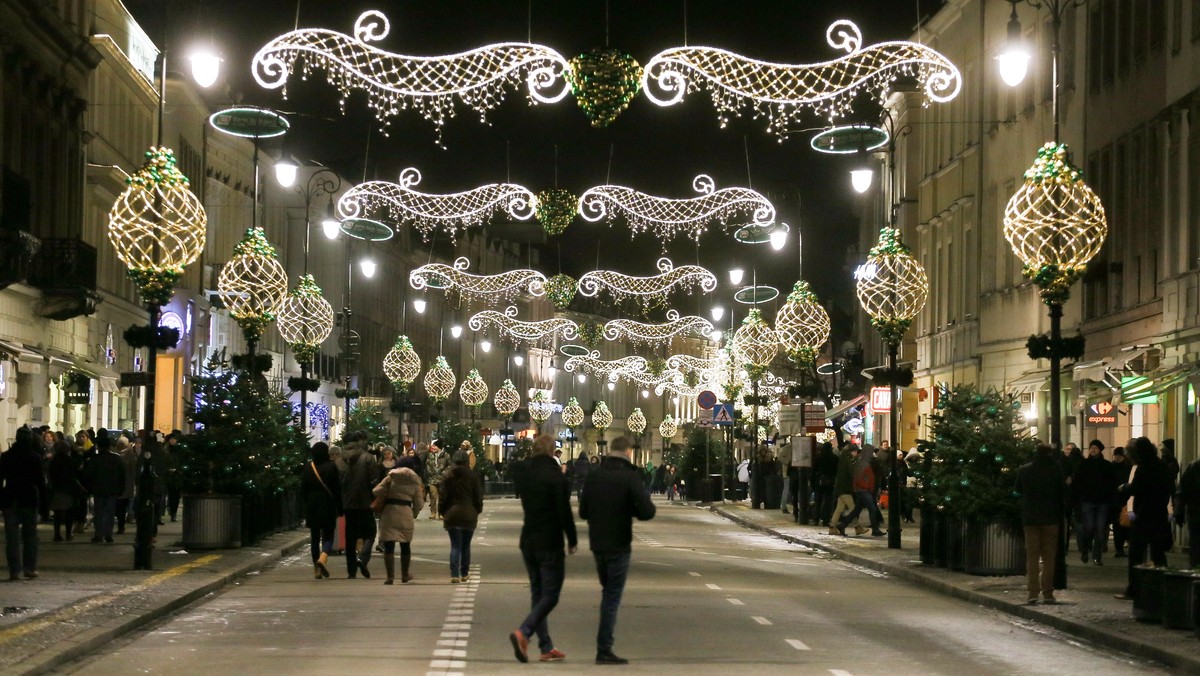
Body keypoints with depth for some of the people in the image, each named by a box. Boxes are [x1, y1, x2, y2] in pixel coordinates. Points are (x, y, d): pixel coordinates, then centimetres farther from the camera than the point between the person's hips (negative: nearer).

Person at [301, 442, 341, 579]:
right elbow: (337, 489, -6)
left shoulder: (308, 468, 2)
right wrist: (340, 508, 0)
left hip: (312, 506, 2)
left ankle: (317, 569, 10)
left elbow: (303, 490, 5)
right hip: (328, 506, -2)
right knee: (328, 535, 4)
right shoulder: (331, 467, -6)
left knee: (314, 537, 10)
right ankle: (323, 558, -24)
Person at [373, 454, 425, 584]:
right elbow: (419, 504, 5)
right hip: (406, 514, 1)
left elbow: (376, 491, -7)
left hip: (389, 513, -1)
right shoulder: (415, 482, 6)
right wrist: (414, 514, 24)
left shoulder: (390, 478, 3)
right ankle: (405, 575, 25)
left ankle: (390, 576, -6)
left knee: (389, 546, 0)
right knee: (405, 546, 16)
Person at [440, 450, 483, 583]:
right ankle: (465, 574, 20)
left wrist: (442, 512, 9)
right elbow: (478, 496, 1)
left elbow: (443, 496, 0)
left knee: (455, 545, 1)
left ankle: (454, 575, -9)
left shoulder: (448, 476, -2)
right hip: (469, 515, 0)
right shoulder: (472, 476, -3)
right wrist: (477, 511, 12)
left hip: (452, 514, 0)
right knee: (466, 545, 13)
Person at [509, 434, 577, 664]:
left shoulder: (523, 472, 3)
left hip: (527, 542, 7)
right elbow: (564, 512, -16)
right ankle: (523, 632, -22)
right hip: (550, 544, -7)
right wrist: (572, 539, -4)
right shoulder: (555, 476, -15)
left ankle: (546, 647, 14)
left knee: (537, 593, 13)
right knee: (550, 596, -2)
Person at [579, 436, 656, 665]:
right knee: (613, 597, 1)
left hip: (597, 545, 5)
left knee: (607, 592, 20)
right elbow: (647, 512, -18)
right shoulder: (629, 477, -13)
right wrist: (629, 510, 1)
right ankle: (604, 650, 0)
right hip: (618, 546, -5)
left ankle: (604, 645, 21)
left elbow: (583, 511, 7)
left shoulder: (594, 475, 2)